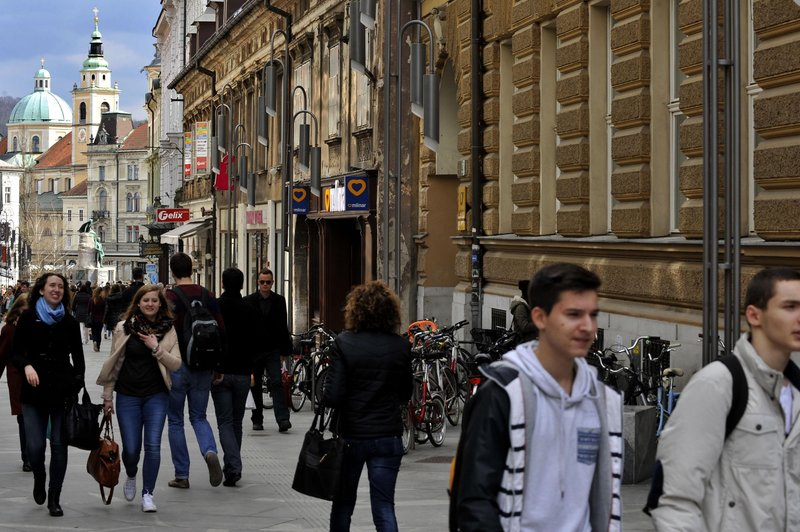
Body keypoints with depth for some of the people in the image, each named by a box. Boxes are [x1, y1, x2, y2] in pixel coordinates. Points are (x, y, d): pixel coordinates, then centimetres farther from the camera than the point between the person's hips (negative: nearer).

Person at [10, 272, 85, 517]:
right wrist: (26, 366, -20)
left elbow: (78, 356, 9)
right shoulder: (28, 318, 2)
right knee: (35, 446, -7)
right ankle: (39, 480, 26)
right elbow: (16, 353, 1)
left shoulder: (69, 321, 7)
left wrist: (77, 379, -8)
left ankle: (54, 499, 14)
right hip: (34, 392, -1)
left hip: (63, 391, 1)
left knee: (59, 445, 1)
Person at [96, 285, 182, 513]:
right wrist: (107, 396, 5)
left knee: (153, 446, -8)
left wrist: (156, 348, -17)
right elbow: (114, 363, 5)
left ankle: (148, 494, 5)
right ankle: (131, 477, 34)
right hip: (128, 396, 0)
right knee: (131, 449, 1)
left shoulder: (168, 330, 2)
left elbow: (176, 364, -3)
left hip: (156, 396, 0)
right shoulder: (123, 328, 1)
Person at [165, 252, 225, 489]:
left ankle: (181, 475, 10)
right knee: (199, 417, 15)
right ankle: (210, 451, -14)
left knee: (175, 421, 9)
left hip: (176, 366, -4)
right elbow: (221, 332, 3)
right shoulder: (208, 297, 3)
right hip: (202, 368, 4)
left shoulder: (169, 298, -10)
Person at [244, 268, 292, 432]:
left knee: (276, 383, -11)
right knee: (255, 386, 8)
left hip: (272, 350, 0)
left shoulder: (279, 300, 7)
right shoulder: (248, 301, 1)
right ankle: (257, 420, 19)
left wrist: (285, 349, 6)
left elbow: (282, 326, 11)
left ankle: (283, 419, -19)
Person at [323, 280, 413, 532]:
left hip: (350, 435, -1)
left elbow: (333, 396, -15)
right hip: (388, 436, 1)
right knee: (384, 508, 2)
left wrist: (324, 395, 5)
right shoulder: (401, 346, -4)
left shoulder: (344, 343, -11)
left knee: (343, 505, 16)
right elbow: (405, 395, 7)